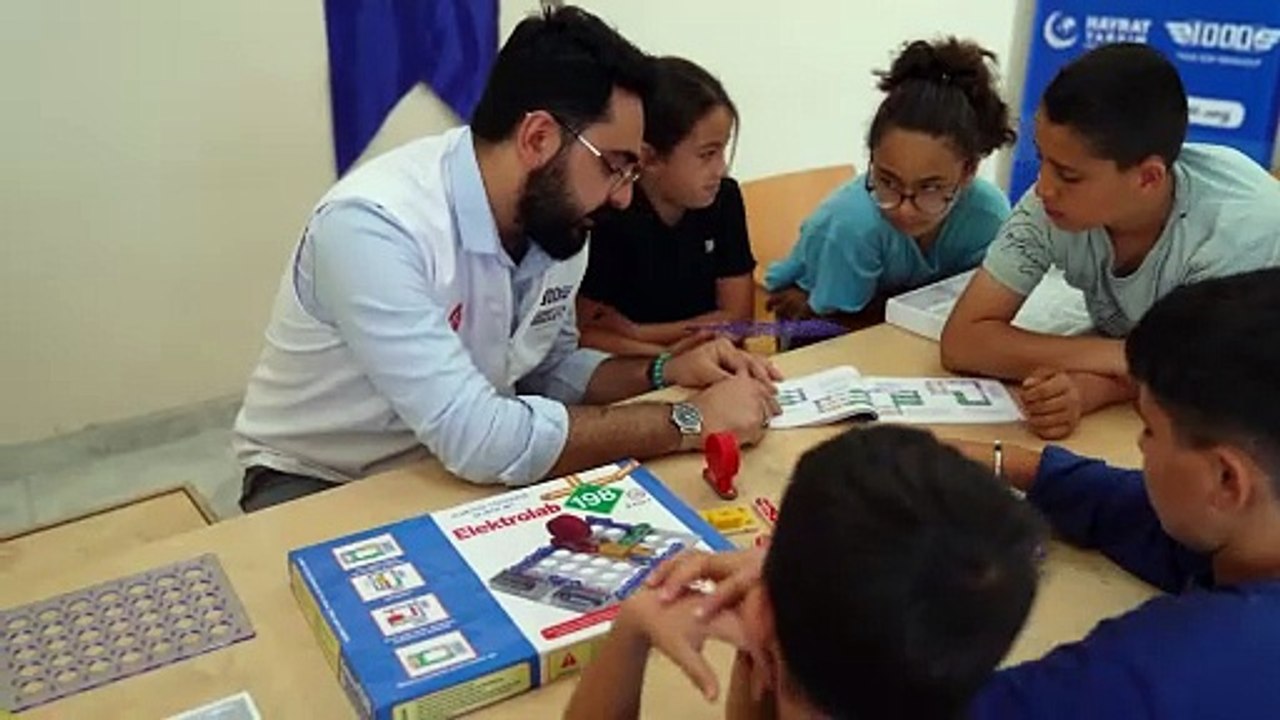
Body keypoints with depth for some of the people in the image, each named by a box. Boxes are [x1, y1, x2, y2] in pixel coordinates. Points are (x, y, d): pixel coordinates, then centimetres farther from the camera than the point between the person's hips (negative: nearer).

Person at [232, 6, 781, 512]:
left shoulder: (554, 219, -9)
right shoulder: (373, 225, -32)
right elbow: (480, 440, -37)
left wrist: (665, 372, -12)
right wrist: (689, 421, -29)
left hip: (456, 470, 6)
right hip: (319, 485, -6)